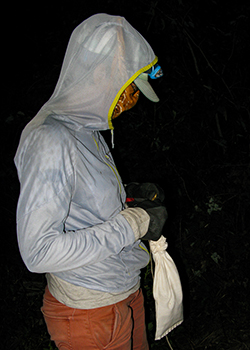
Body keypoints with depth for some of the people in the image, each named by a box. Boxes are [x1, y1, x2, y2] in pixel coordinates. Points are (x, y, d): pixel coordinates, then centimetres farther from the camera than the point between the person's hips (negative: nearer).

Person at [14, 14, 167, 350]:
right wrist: (133, 223, -25)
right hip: (90, 313, -8)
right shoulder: (49, 139, -25)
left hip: (126, 292, 8)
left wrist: (126, 195, 1)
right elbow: (38, 252, -31)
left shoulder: (87, 129, 4)